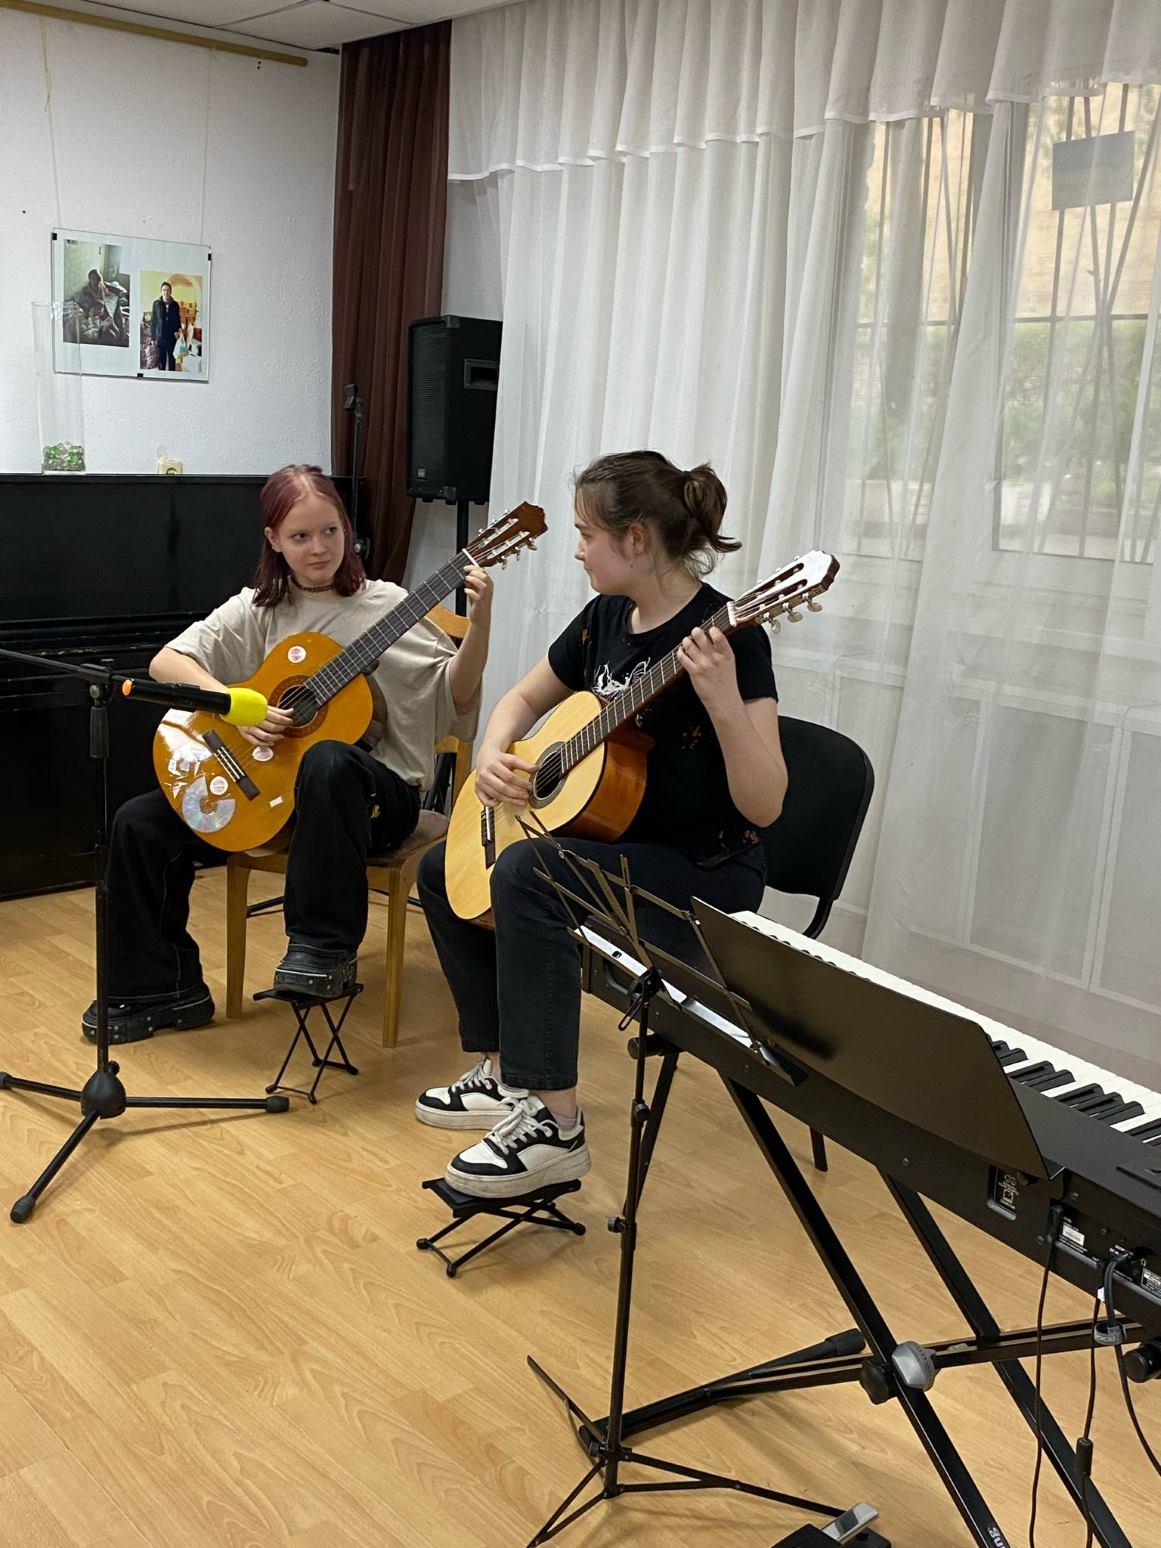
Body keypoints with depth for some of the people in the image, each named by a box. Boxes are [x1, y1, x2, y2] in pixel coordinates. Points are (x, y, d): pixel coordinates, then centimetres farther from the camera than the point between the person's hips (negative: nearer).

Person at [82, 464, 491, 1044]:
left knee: (326, 761, -41)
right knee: (140, 822, -7)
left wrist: (479, 622, -27)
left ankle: (324, 946, -25)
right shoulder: (260, 609, 5)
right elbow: (165, 662, -4)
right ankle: (163, 990, 9)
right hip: (271, 780, 5)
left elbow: (454, 694, -11)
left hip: (377, 793, -4)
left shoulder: (385, 606, -3)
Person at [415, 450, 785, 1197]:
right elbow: (526, 696, 20)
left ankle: (554, 1125, -24)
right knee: (445, 869, 15)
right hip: (618, 846, 9)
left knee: (528, 872, -33)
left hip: (707, 876, -9)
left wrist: (723, 701, -41)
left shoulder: (728, 635, -21)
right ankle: (505, 1072, 20)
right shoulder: (606, 618, 3)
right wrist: (491, 755, -1)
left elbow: (764, 807, -27)